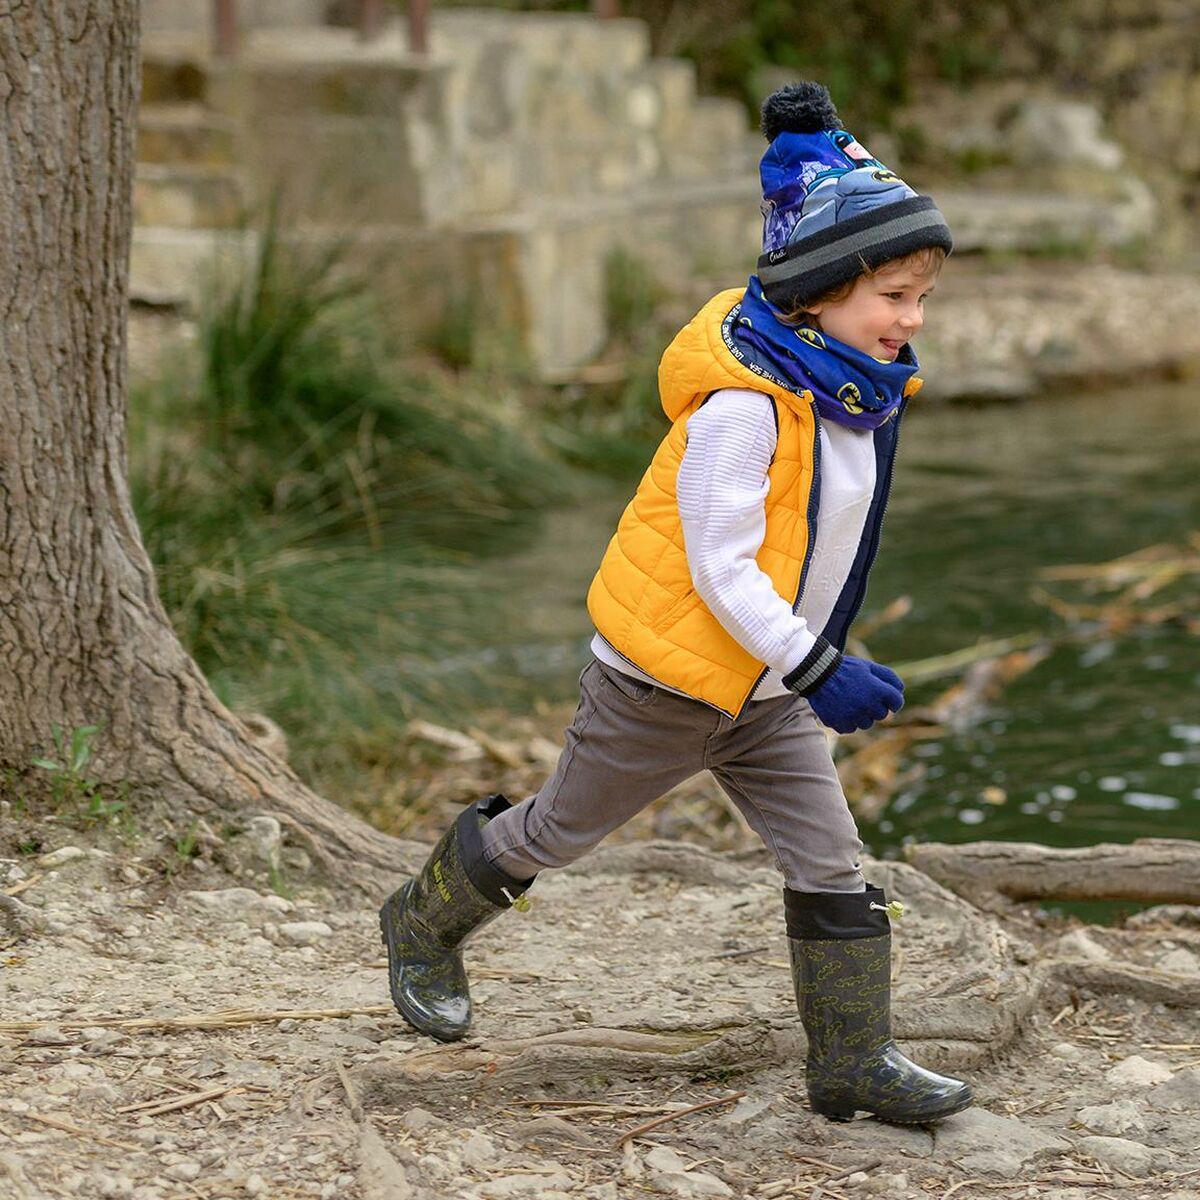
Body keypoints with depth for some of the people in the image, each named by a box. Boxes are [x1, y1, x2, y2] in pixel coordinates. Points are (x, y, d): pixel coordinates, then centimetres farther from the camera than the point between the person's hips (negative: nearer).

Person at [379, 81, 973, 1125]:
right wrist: (817, 670, -30)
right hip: (668, 676, -7)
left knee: (831, 862, 1)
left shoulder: (859, 391, -2)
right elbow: (719, 567, -28)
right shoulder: (741, 408, -27)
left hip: (761, 689, 7)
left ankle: (855, 1059, 8)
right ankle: (425, 923, 35)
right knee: (560, 829, 11)